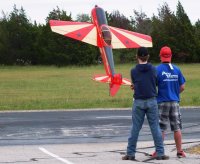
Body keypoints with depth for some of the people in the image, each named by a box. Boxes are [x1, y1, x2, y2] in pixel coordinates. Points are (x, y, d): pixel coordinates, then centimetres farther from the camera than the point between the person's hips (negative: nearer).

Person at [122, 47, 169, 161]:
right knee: (155, 128, 4)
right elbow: (156, 83, 11)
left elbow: (134, 85, 5)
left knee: (135, 128, 5)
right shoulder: (153, 69, 0)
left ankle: (130, 153, 7)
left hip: (138, 102, 0)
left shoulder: (133, 71, -3)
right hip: (152, 101, 0)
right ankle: (160, 153, 3)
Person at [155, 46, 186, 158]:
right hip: (175, 102, 2)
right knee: (177, 127, 8)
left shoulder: (158, 69, -8)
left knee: (161, 128, 4)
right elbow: (182, 87, 5)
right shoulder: (177, 69, 2)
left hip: (162, 102, -2)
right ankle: (180, 151, 9)